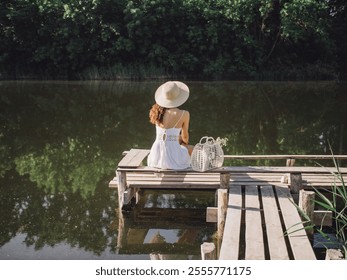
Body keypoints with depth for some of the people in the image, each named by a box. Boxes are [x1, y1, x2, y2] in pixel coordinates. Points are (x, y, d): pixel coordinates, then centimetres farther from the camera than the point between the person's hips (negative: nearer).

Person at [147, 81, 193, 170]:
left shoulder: (157, 112, 0)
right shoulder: (184, 114, -11)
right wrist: (185, 142, 26)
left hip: (156, 158, 5)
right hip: (173, 158, -5)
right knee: (191, 149, 30)